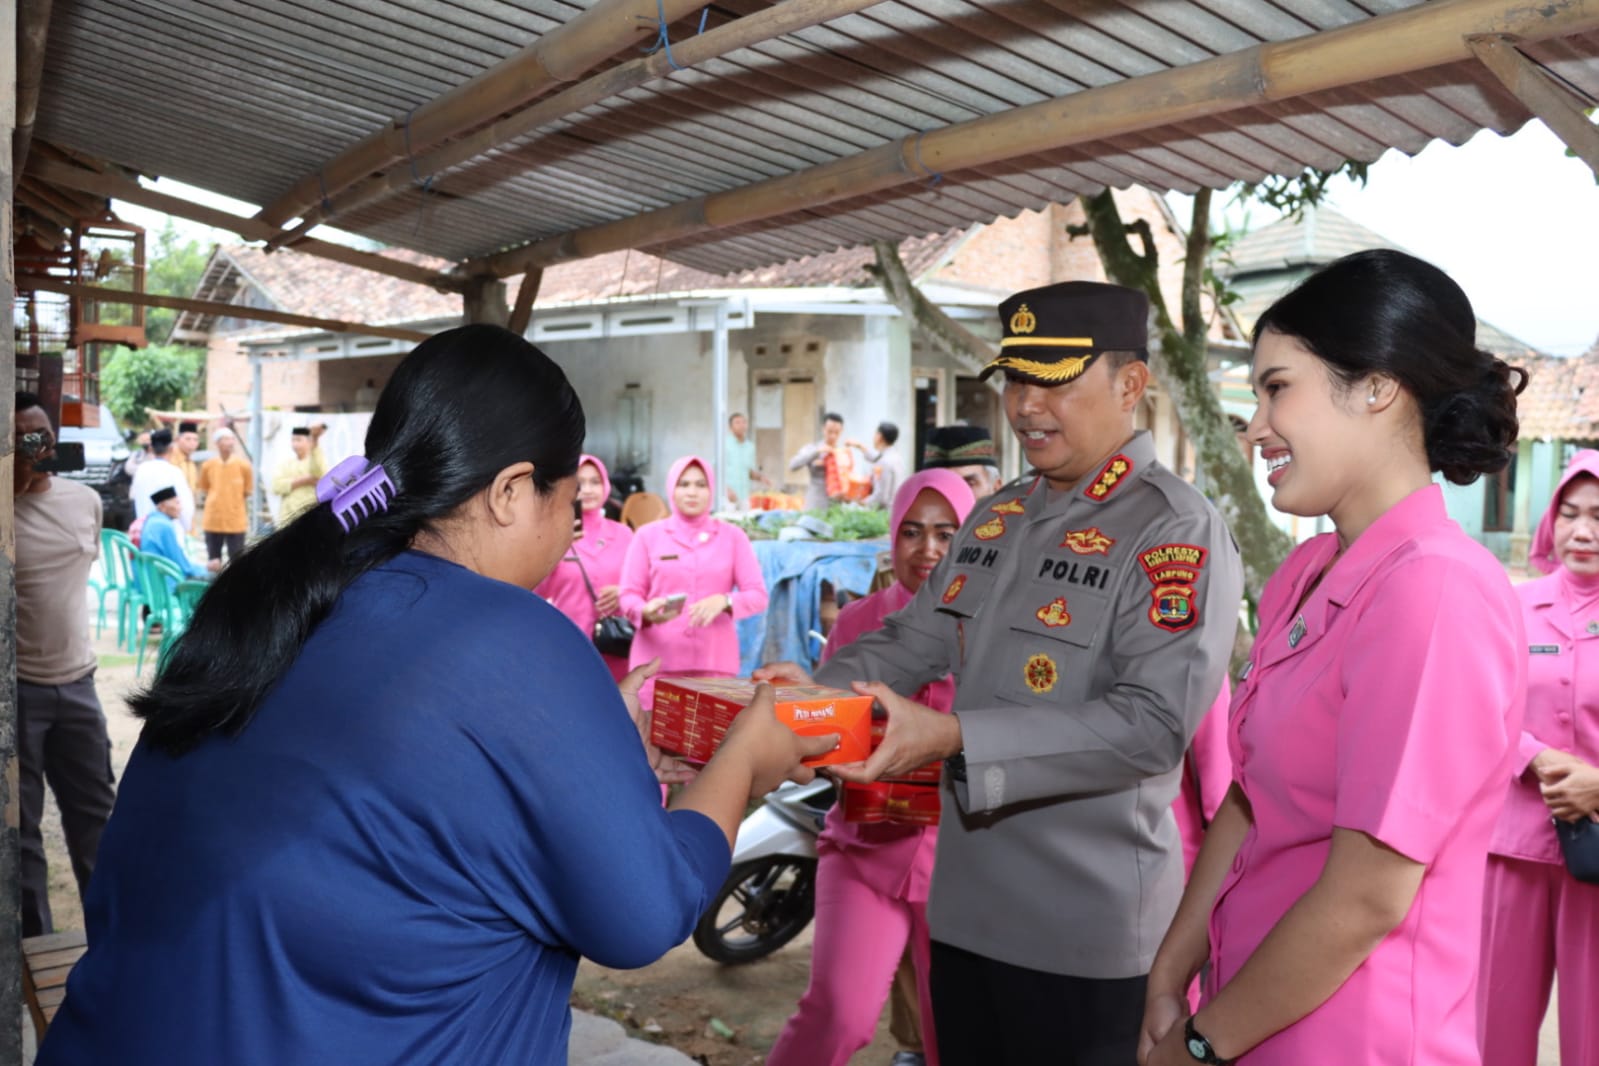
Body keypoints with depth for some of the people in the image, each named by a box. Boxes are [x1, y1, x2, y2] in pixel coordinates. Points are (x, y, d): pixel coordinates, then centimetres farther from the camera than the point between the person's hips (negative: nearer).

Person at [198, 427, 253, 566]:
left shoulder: (244, 465, -6)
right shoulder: (208, 465, -1)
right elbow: (205, 490, 13)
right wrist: (218, 502, 8)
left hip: (236, 521, -2)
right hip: (213, 520, 2)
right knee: (213, 561, 10)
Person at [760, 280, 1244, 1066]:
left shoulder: (1176, 531, -15)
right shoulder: (997, 517, 10)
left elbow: (1155, 723, -24)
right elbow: (917, 639, 12)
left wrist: (953, 739, -30)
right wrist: (822, 689, -8)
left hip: (1087, 927, -7)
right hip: (966, 901, 7)